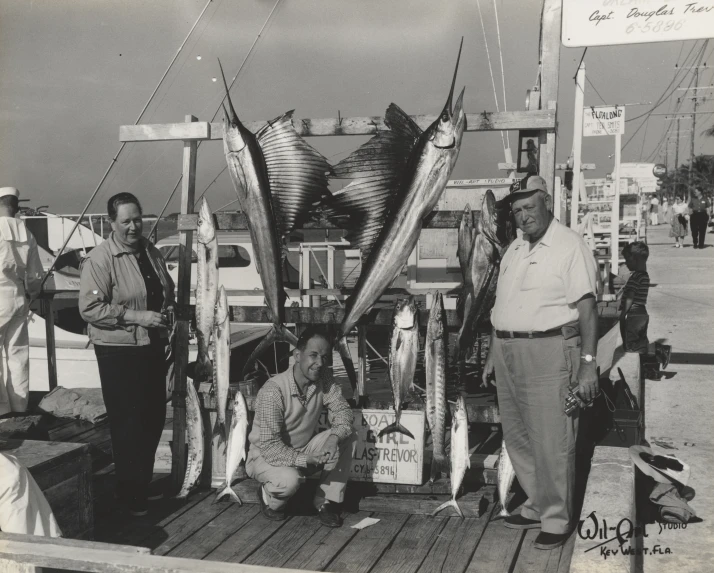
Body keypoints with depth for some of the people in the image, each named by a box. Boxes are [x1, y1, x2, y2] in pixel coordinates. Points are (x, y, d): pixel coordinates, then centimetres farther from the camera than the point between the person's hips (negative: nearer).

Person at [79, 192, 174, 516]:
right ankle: (128, 491, 13)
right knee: (128, 421, -3)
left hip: (152, 346, 7)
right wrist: (137, 316, -22)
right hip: (118, 352, -7)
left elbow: (168, 291, 22)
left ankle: (143, 481, 31)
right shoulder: (99, 259, -13)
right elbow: (89, 308, -19)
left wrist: (169, 309, 1)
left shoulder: (150, 252, 8)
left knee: (154, 417, 14)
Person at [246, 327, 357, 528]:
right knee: (289, 479, -37)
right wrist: (307, 460, -39)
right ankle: (269, 497, 0)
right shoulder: (273, 391, -29)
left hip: (304, 449, 6)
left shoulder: (324, 381, -10)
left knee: (347, 437, -16)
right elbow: (270, 447, -30)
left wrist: (335, 436, -33)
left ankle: (326, 502, -5)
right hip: (266, 456, -6)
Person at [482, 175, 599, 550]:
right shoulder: (514, 249, 16)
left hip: (549, 352, -8)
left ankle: (557, 519, 14)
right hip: (508, 354, 8)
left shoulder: (570, 246, -7)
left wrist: (588, 363, -17)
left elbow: (587, 308, -11)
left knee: (551, 443, -1)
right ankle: (538, 506, 30)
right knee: (518, 439, 15)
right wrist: (492, 354, 18)